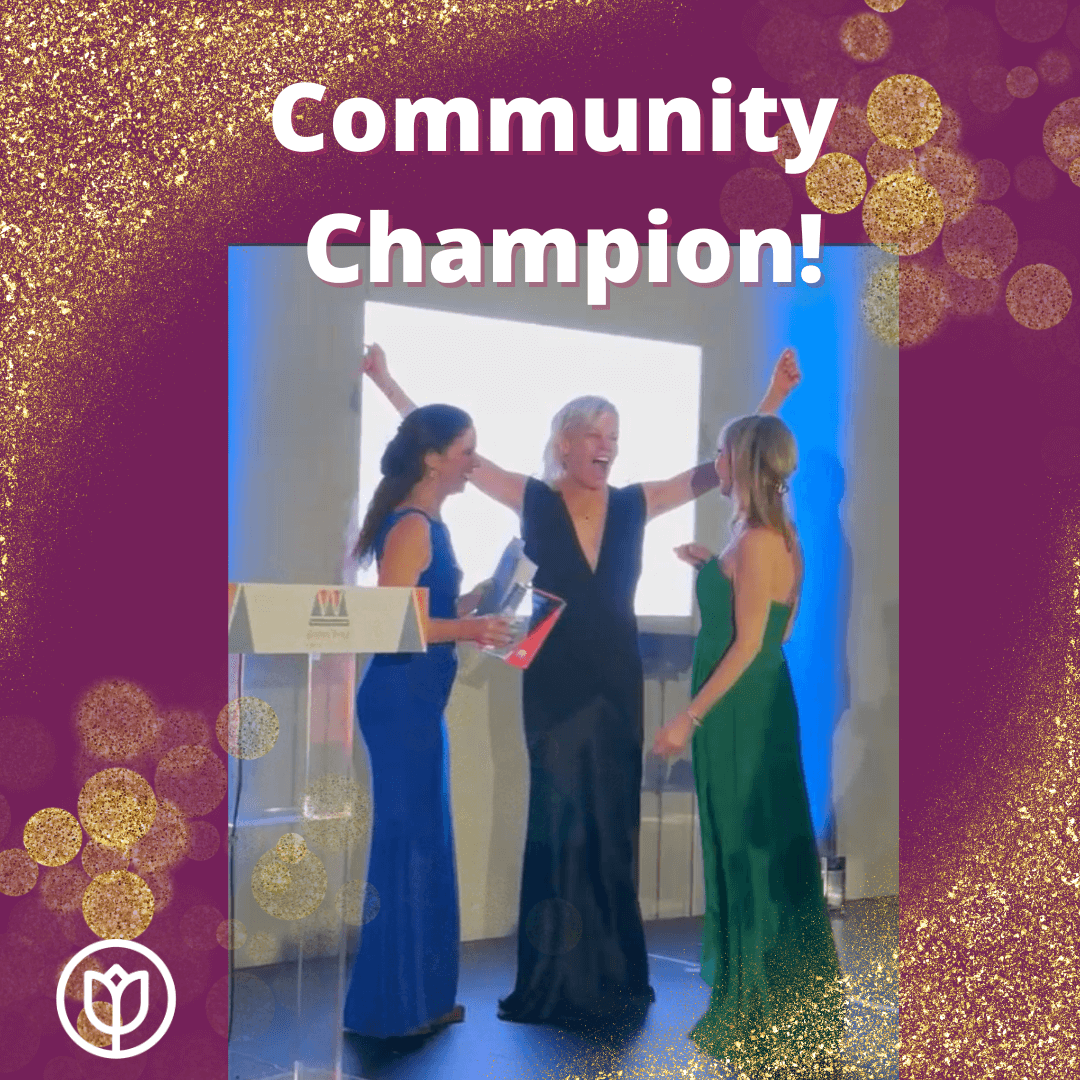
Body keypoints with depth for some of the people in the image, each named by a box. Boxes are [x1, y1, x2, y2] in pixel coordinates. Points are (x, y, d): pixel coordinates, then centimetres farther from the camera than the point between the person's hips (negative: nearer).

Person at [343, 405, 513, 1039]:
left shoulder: (427, 525, 14)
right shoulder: (412, 527, -15)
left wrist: (477, 601, 12)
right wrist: (468, 629, -20)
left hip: (419, 701, 10)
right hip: (401, 700, -10)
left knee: (425, 843, 14)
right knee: (405, 843, -3)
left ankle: (419, 996, 23)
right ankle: (389, 1005, 7)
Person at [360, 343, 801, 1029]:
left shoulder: (633, 505, 3)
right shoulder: (534, 502, -4)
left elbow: (719, 468, 4)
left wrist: (773, 400, -1)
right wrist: (388, 383, -5)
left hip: (617, 684, 3)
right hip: (554, 685, -3)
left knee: (613, 827, 9)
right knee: (562, 827, 1)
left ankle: (611, 977, 19)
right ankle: (557, 981, 10)